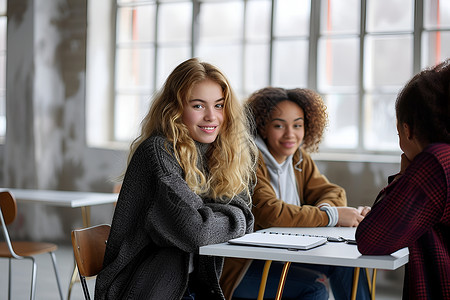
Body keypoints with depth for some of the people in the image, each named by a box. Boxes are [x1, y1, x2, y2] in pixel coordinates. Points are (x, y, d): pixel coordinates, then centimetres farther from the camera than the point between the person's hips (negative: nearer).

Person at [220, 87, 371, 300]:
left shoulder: (299, 159, 9)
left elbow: (333, 192, 6)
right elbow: (269, 213, -29)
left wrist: (323, 208, -19)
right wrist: (331, 216, -26)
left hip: (285, 254, 8)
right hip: (241, 266, -8)